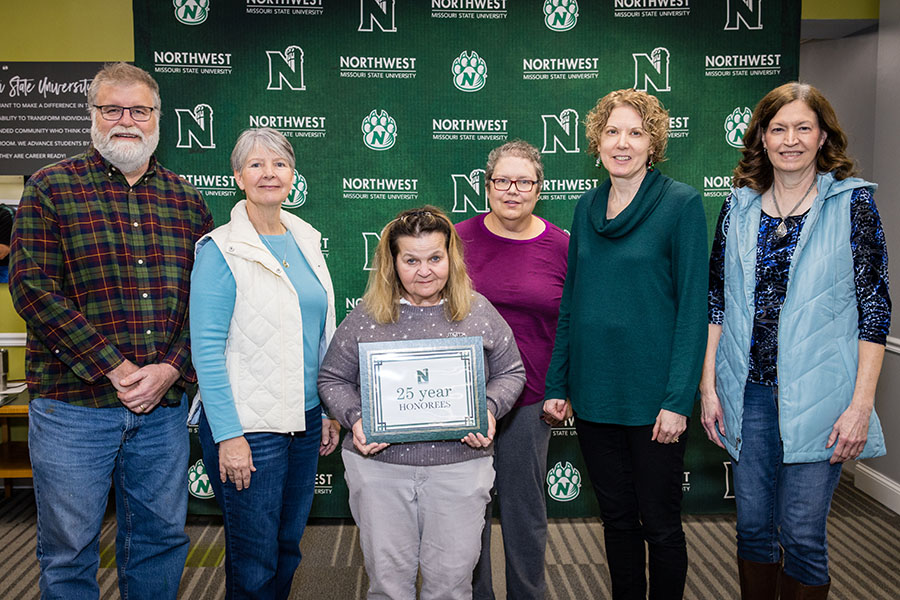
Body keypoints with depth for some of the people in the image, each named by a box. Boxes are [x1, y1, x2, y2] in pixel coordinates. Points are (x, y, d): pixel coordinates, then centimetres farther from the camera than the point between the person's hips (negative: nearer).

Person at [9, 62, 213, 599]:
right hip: (72, 406, -3)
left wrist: (173, 369, -10)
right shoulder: (52, 187, 0)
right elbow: (32, 287, -10)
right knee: (70, 552, 9)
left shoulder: (187, 201, 9)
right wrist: (113, 369, -15)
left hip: (164, 406, 3)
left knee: (163, 538, 15)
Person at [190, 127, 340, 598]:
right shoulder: (220, 250, -11)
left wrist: (329, 410, 14)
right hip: (248, 426, -6)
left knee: (288, 550, 18)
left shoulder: (306, 239, 8)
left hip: (305, 419, 6)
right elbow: (207, 349, -14)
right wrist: (228, 435, -17)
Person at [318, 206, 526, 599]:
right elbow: (333, 379, 7)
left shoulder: (479, 312, 1)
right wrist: (355, 419, -11)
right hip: (379, 466, 0)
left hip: (459, 467, 0)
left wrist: (489, 409, -10)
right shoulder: (366, 316, 0)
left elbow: (510, 372, 9)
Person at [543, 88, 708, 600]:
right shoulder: (588, 207, 8)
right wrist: (556, 384, 7)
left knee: (659, 523, 8)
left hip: (652, 396, -5)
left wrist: (678, 399, -15)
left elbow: (693, 305, -10)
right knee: (616, 518, 17)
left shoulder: (681, 203, -7)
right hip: (594, 393, 5)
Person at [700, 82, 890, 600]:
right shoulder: (740, 207, 6)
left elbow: (875, 309, -5)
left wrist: (861, 405, -10)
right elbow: (716, 300, 8)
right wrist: (708, 384, 4)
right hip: (748, 392, 3)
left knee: (802, 534, 3)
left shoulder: (853, 203, -3)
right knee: (753, 526, 13)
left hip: (816, 397, -3)